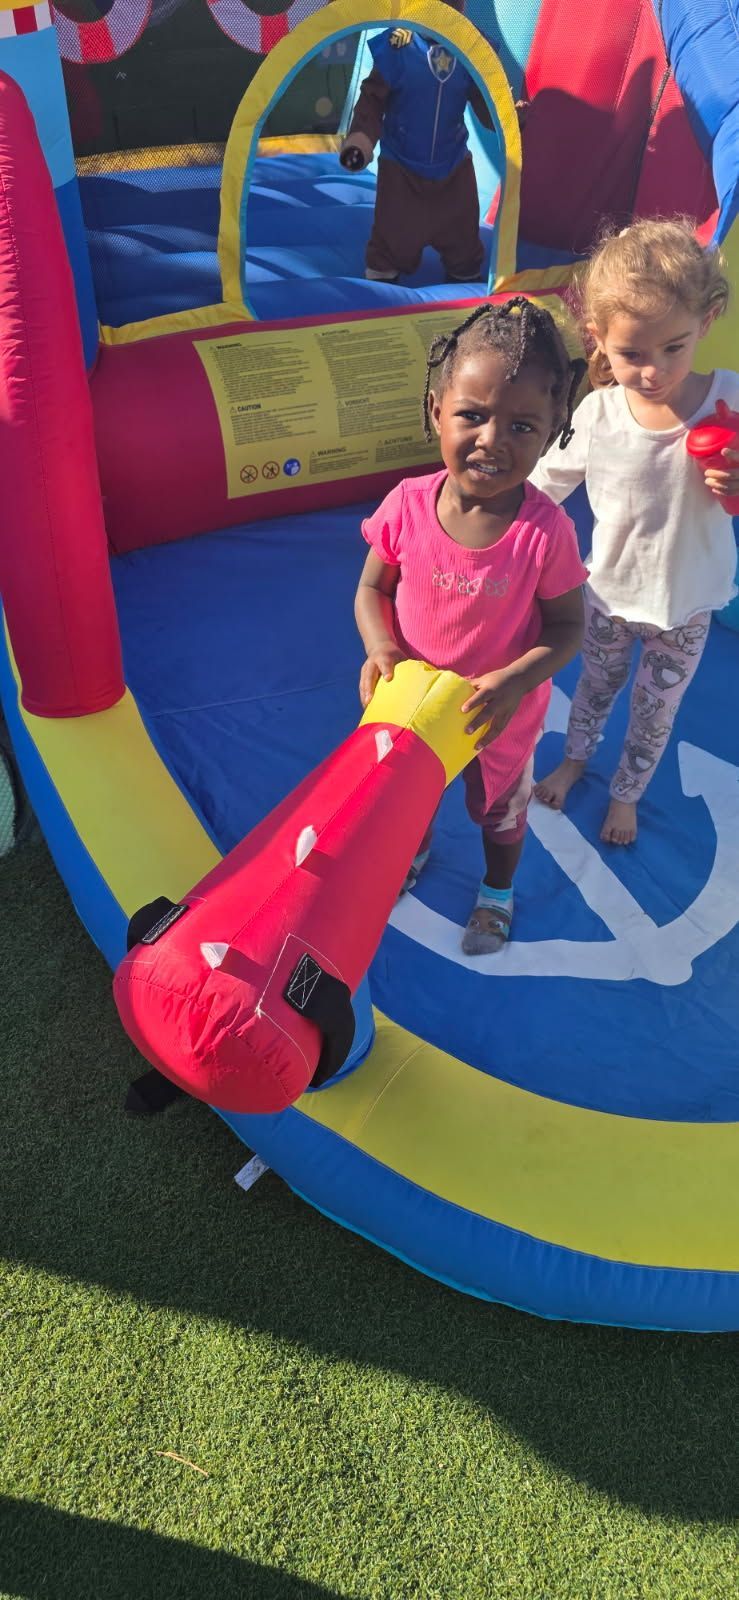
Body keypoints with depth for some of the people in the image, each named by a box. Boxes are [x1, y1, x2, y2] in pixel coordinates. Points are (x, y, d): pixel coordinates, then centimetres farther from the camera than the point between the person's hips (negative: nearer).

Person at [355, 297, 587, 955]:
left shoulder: (546, 531, -28)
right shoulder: (407, 505, -22)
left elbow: (567, 629, -17)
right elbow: (373, 588, -7)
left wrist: (513, 682, -32)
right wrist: (380, 647, -26)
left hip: (503, 715, -2)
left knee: (500, 810, 25)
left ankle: (498, 893, 56)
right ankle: (415, 852, 64)